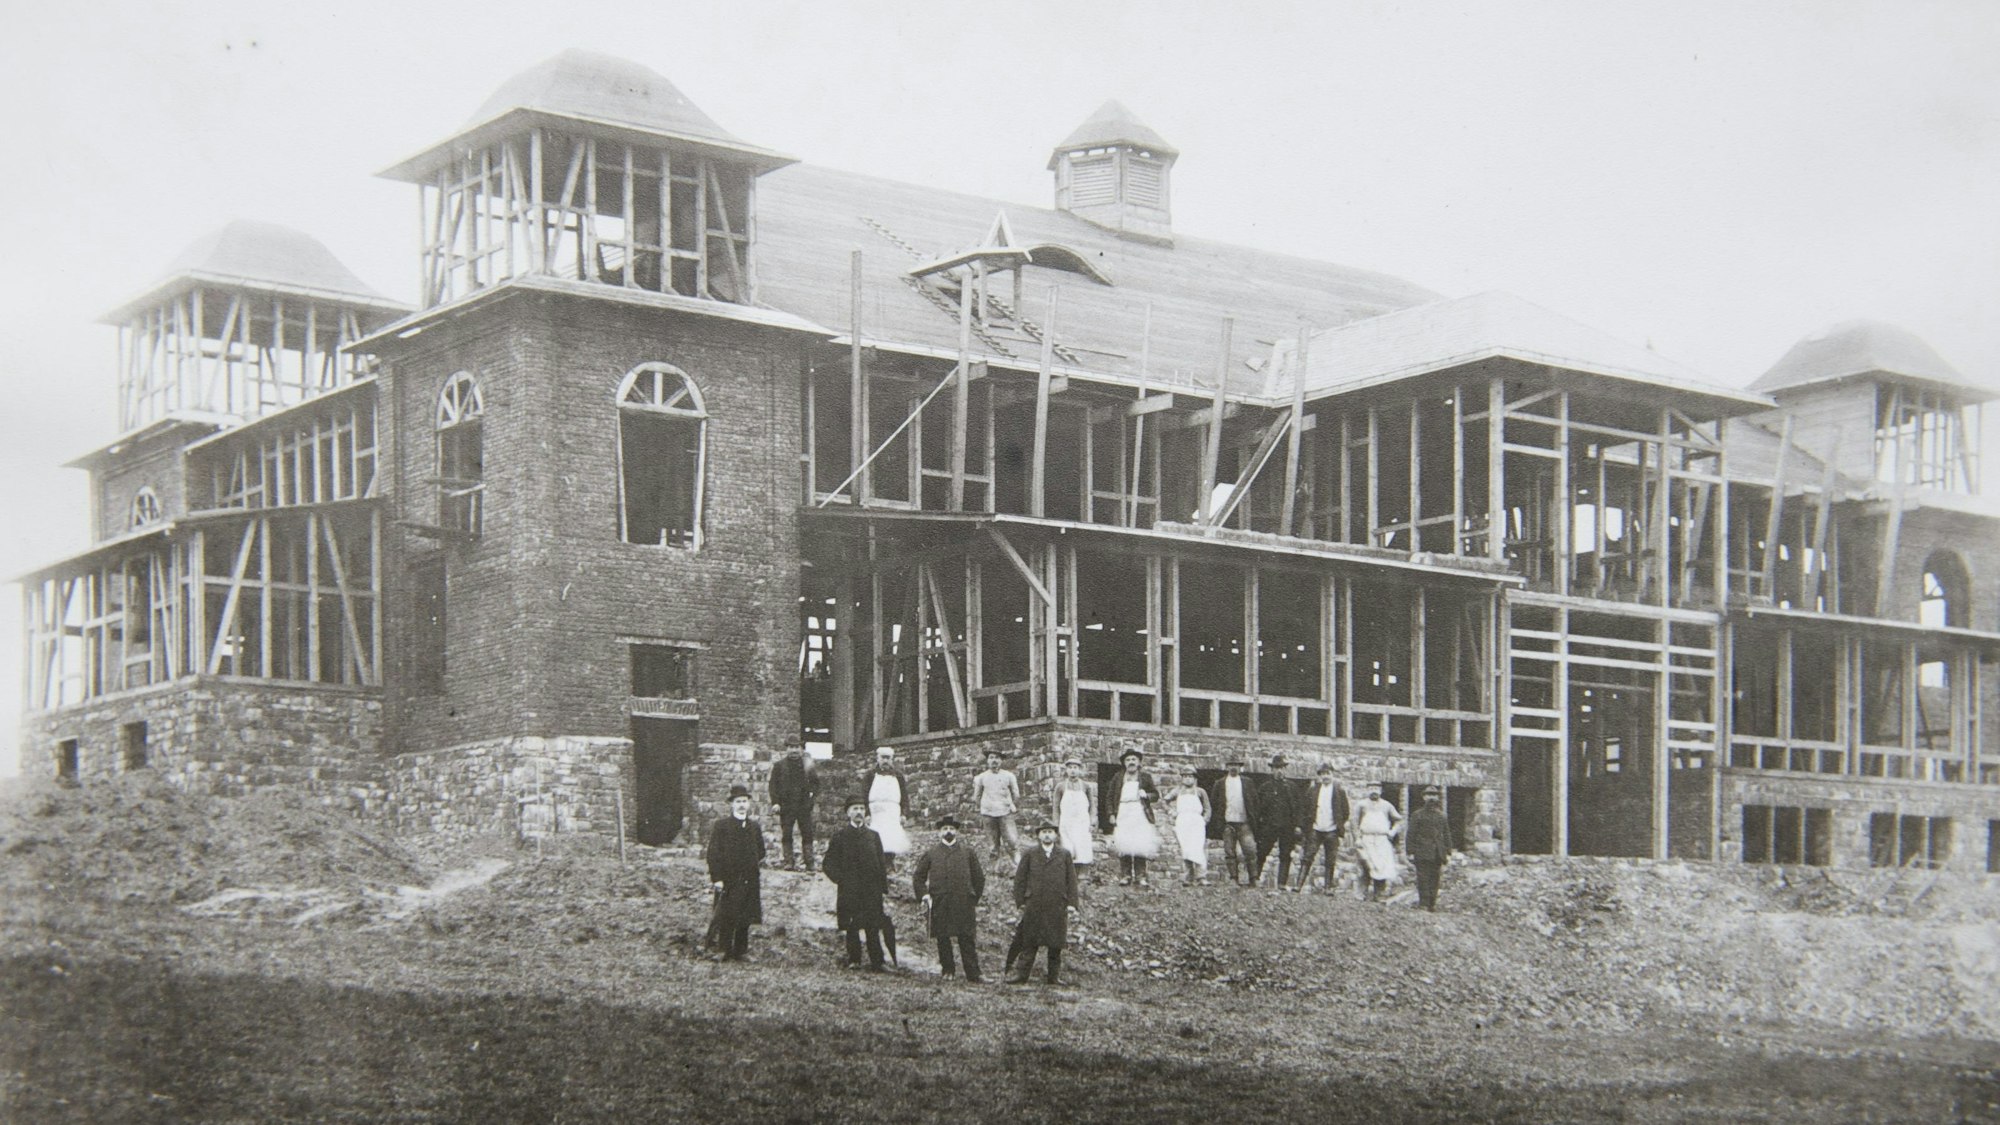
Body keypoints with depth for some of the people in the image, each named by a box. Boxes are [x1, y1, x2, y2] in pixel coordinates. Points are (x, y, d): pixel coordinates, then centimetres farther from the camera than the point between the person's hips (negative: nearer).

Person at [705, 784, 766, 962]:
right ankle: (725, 951, 4)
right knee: (726, 919, -4)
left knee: (745, 920, 7)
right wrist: (716, 878, -12)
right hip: (728, 880, -4)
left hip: (749, 881, 4)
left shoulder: (755, 827, 12)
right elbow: (713, 853, -6)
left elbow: (760, 852, 25)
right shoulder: (721, 826, -2)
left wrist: (759, 861, 6)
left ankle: (741, 951, 16)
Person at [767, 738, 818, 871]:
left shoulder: (807, 765, 9)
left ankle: (809, 863, 1)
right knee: (787, 835, 0)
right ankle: (789, 861, 5)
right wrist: (775, 802, -7)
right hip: (786, 804, -1)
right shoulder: (779, 765, 5)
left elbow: (815, 781, 18)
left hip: (804, 805, 1)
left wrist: (813, 792, -1)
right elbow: (773, 784, 2)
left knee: (807, 834, -2)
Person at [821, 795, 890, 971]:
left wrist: (884, 888, 3)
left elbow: (881, 864, 10)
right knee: (851, 928, 0)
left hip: (871, 890, 0)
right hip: (849, 891, 0)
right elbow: (828, 864, 8)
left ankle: (876, 963, -4)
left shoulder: (873, 836, 10)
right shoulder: (840, 837, 6)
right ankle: (854, 960, 10)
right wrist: (840, 879, -5)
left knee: (873, 929, -5)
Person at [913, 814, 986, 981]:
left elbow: (978, 877, 17)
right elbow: (918, 876, 13)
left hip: (963, 903, -1)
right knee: (943, 940, 3)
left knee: (967, 940, -4)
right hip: (939, 905, 1)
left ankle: (974, 975, -3)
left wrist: (974, 898, 10)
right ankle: (947, 970, 15)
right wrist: (924, 896, 1)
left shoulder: (967, 852, 12)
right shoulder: (931, 853, 10)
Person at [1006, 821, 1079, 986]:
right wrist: (1020, 901, 0)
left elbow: (1071, 880, 7)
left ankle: (1055, 976, 13)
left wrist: (1071, 903, 0)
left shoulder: (1064, 855, 8)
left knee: (1056, 944, 5)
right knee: (1029, 943, 2)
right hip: (1033, 906, -1)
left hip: (1057, 906, 1)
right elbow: (1020, 878, 6)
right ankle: (1020, 974, 6)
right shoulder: (1029, 854, 6)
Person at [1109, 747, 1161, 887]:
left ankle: (1140, 876, -2)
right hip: (1123, 815, 1)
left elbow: (1156, 795, 10)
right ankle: (1125, 876, 0)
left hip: (1141, 815, 0)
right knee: (1124, 847, -5)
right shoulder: (1119, 778, 11)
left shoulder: (1145, 777, 11)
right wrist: (1112, 814, 0)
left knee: (1140, 847, -6)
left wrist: (1146, 795, -11)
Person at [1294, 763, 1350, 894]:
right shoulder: (1314, 789, 7)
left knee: (1330, 861, 4)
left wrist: (1342, 826, 3)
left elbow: (1345, 809, 6)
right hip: (1315, 830, 1)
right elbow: (1306, 808, 9)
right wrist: (1303, 824, 3)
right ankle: (1299, 885, -6)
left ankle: (1329, 887, 10)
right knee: (1307, 857, -5)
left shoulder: (1339, 790, 2)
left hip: (1331, 831, -1)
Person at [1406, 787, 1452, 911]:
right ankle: (1423, 904, -8)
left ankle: (1432, 904, 11)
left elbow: (1446, 835, 17)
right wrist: (1411, 852, -8)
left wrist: (1448, 853, 9)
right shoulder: (1417, 815, 3)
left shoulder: (1441, 816, 15)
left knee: (1434, 879, 5)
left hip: (1437, 854, 4)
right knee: (1423, 879, -8)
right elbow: (1411, 835, 0)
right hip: (1422, 853, -4)